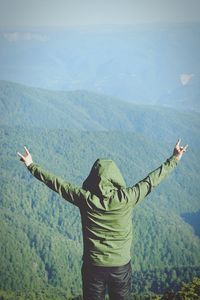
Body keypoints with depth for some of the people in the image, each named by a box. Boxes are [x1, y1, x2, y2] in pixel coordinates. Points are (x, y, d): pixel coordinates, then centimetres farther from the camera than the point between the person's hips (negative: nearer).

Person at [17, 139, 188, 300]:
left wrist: (31, 166, 6)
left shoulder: (85, 199, -14)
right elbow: (151, 180, -5)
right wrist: (174, 160, 7)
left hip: (93, 266, 0)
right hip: (121, 265, 0)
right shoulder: (126, 198, -15)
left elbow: (56, 183, -5)